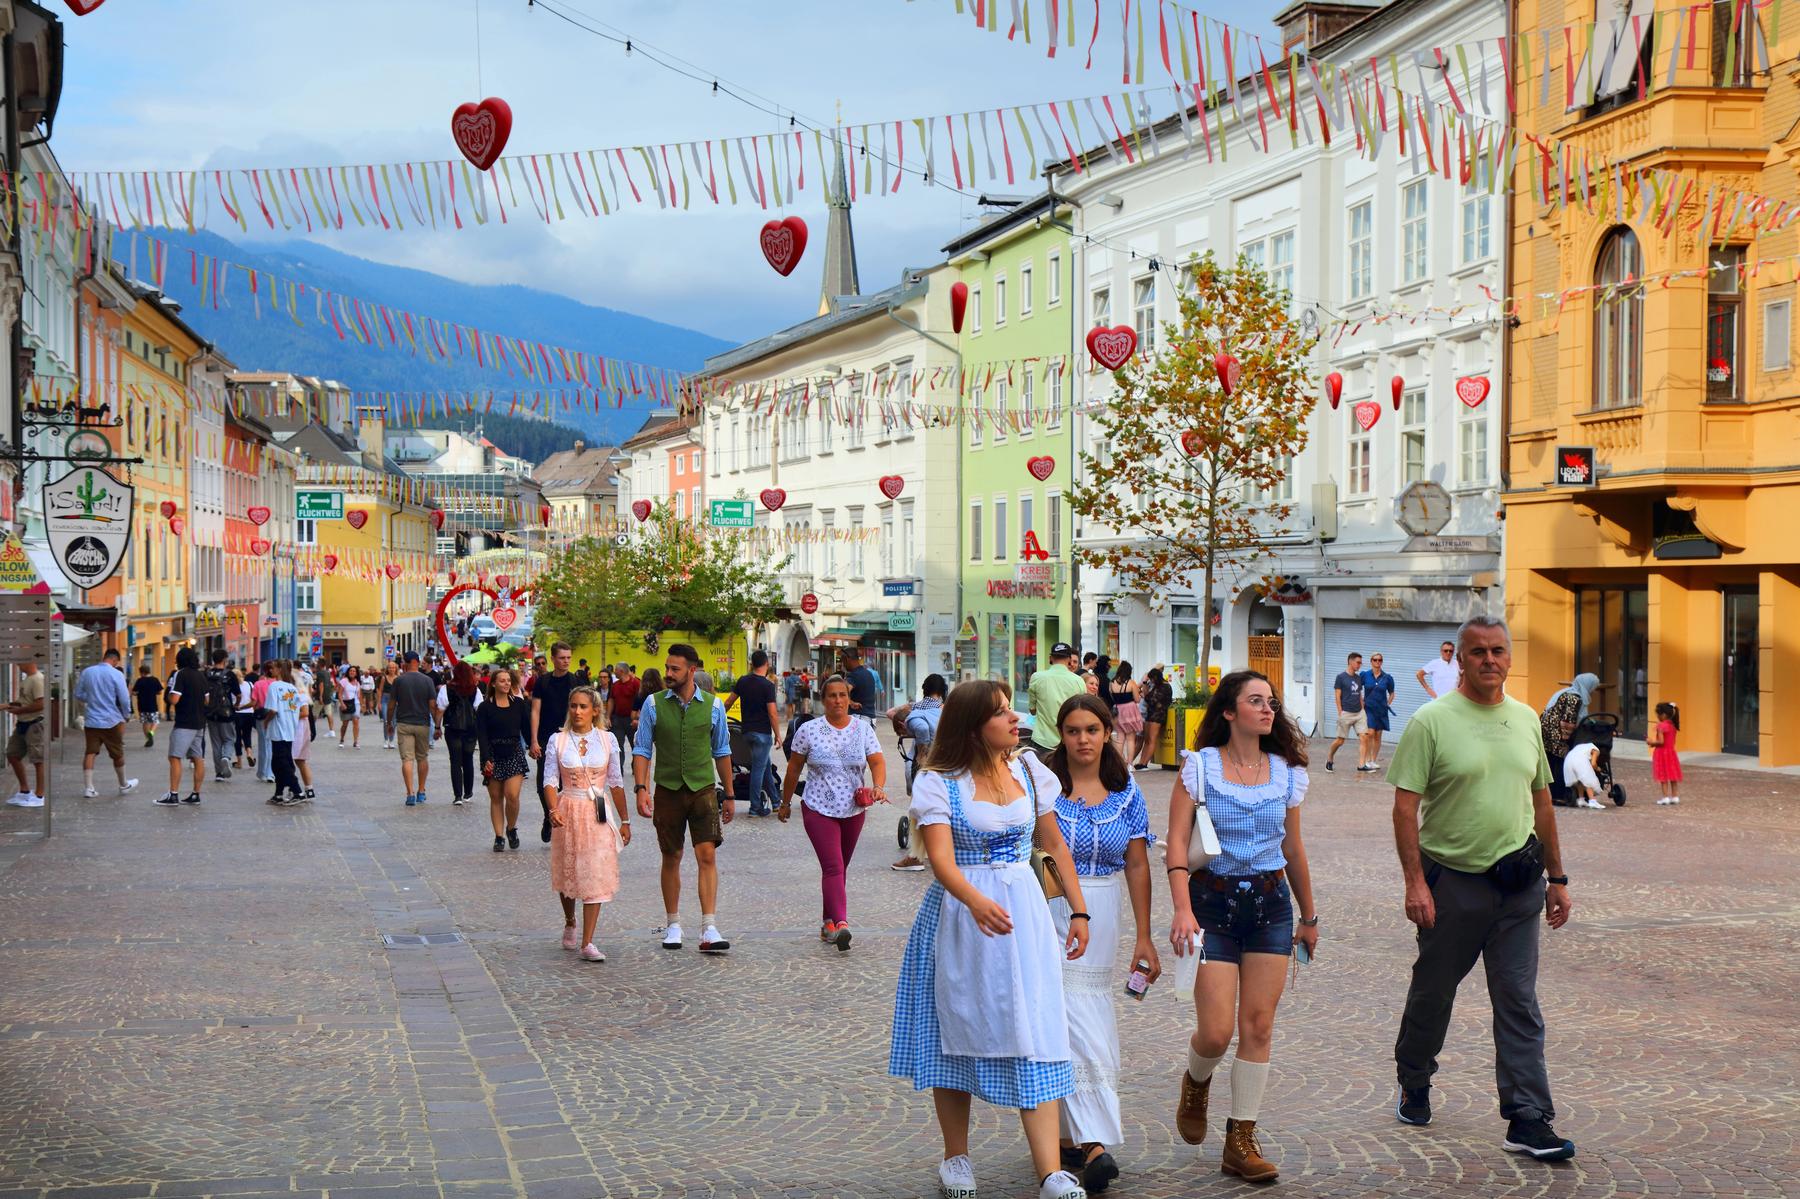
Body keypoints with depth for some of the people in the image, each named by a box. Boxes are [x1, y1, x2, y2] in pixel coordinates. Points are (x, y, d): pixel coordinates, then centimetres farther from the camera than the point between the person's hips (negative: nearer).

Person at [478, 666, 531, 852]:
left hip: (514, 753, 0)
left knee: (512, 795, -12)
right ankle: (499, 836, 10)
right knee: (496, 797, 4)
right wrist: (486, 759, -15)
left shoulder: (518, 704, 6)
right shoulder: (485, 708, 0)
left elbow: (526, 728, 9)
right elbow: (481, 736, -6)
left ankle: (511, 829, 11)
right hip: (493, 755, 0)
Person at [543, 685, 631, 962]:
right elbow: (550, 780, -5)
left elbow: (616, 783, 6)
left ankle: (587, 942, -6)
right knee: (568, 873, 11)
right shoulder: (557, 740, -1)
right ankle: (569, 924, 40)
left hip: (599, 813, 0)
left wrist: (625, 820, 8)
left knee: (596, 875, -7)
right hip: (568, 811, 0)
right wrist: (553, 811, -22)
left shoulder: (606, 739, 1)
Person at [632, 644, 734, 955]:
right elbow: (642, 750, 3)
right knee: (671, 858, 8)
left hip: (703, 789, 0)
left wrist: (728, 795, 13)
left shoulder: (713, 705, 2)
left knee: (707, 856, -9)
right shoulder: (653, 704, 0)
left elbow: (722, 752, 11)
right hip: (668, 790, 0)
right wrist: (641, 788, -9)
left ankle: (709, 929, -10)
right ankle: (673, 925, 20)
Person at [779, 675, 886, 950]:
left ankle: (829, 922, 22)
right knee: (833, 867, -16)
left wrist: (879, 787, -24)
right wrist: (785, 802, 11)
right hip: (819, 809, -3)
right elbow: (794, 769, 6)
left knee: (839, 868, 11)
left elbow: (878, 762, -5)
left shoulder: (863, 729, 4)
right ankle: (840, 924, -28)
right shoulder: (809, 730, -2)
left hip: (853, 811, 3)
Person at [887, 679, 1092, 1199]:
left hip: (1025, 912, 3)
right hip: (959, 913, -3)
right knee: (957, 1031, 8)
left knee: (1033, 1033, -5)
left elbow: (1056, 846, 13)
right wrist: (976, 902, -37)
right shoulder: (939, 782, -8)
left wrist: (1078, 912, 9)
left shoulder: (1028, 771, 6)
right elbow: (941, 858, -19)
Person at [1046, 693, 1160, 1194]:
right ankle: (1092, 1144, -10)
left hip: (1102, 918, 3)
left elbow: (1137, 865, 6)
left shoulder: (1125, 791, 5)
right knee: (1072, 1022, -9)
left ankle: (1069, 1134, 19)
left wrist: (1144, 937, 2)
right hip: (1049, 912, -3)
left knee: (1089, 1019, 7)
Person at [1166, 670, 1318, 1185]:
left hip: (1271, 903, 3)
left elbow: (1293, 849, 16)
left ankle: (1241, 1143, 10)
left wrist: (1308, 916, 20)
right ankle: (1196, 1083, 29)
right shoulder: (1200, 766, -5)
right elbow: (1176, 843, -10)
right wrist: (1183, 910, -22)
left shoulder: (1285, 771, 6)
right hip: (1213, 900, -3)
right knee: (1216, 1031, -7)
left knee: (1258, 1026, 0)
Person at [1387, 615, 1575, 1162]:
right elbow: (1405, 807, -10)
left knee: (1519, 1003, 1)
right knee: (1432, 992, 11)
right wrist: (1415, 881, -17)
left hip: (1519, 884, 4)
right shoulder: (1432, 721, -8)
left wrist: (1557, 878, 16)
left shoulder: (1526, 720, 9)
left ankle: (1528, 1121, 2)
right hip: (1452, 881, -3)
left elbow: (1541, 802, 17)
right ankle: (1413, 1085, 33)